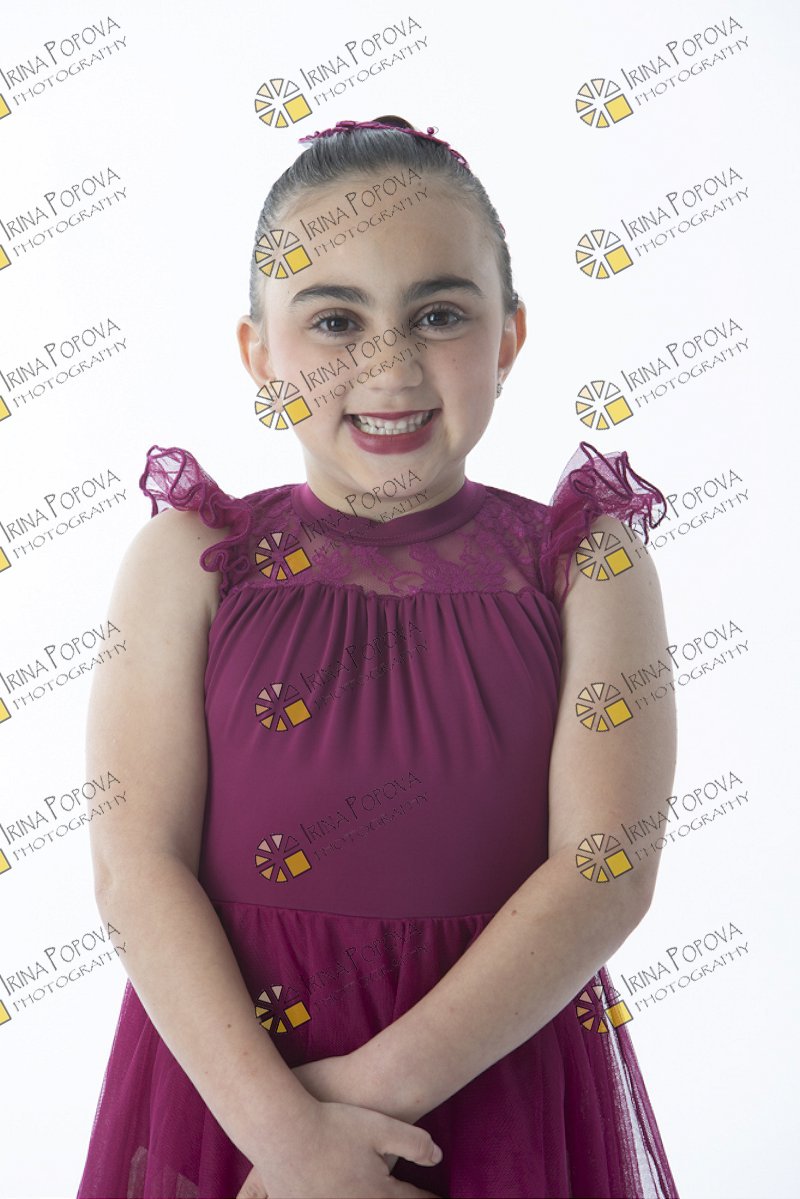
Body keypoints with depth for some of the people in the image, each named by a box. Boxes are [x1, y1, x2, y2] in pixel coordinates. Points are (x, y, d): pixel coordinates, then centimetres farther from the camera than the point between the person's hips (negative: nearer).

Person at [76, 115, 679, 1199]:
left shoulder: (588, 566, -7)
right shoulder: (189, 562, -6)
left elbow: (606, 868, -13)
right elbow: (137, 868, -10)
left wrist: (379, 1087, -18)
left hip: (496, 1077, 0)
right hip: (232, 1072, 0)